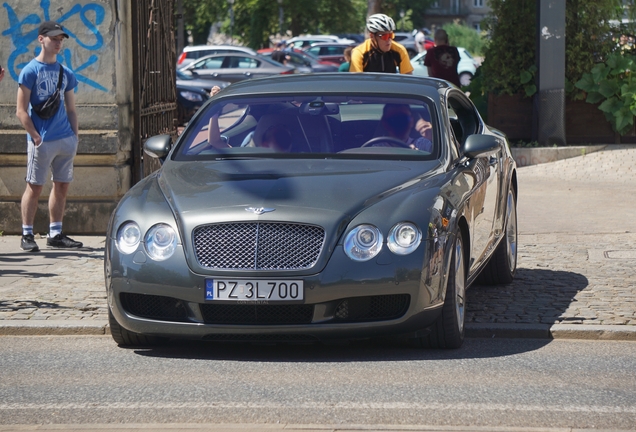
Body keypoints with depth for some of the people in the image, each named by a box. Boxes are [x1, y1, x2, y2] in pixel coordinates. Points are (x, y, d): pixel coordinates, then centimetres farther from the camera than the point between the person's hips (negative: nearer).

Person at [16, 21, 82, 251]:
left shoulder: (66, 73, 13)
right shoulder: (31, 70, -4)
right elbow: (21, 111, -7)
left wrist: (75, 137, 8)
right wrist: (35, 136, -14)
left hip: (65, 139, 6)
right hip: (42, 141, -6)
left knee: (62, 185, 8)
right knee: (34, 187, -2)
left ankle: (55, 234, 16)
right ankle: (27, 235, 4)